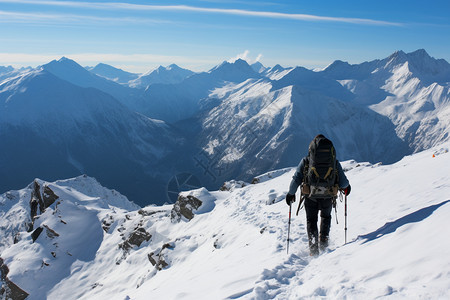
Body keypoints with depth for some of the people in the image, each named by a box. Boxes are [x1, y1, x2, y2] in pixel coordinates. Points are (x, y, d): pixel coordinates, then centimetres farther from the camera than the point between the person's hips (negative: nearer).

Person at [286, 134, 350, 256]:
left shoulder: (306, 161, 0)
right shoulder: (334, 162, 2)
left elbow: (296, 179, -2)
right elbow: (343, 183, 0)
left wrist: (290, 193, 12)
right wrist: (346, 187, 23)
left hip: (311, 196, -1)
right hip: (328, 197, 1)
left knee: (311, 220, 17)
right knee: (326, 216, 29)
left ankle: (313, 248, 6)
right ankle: (323, 242, 23)